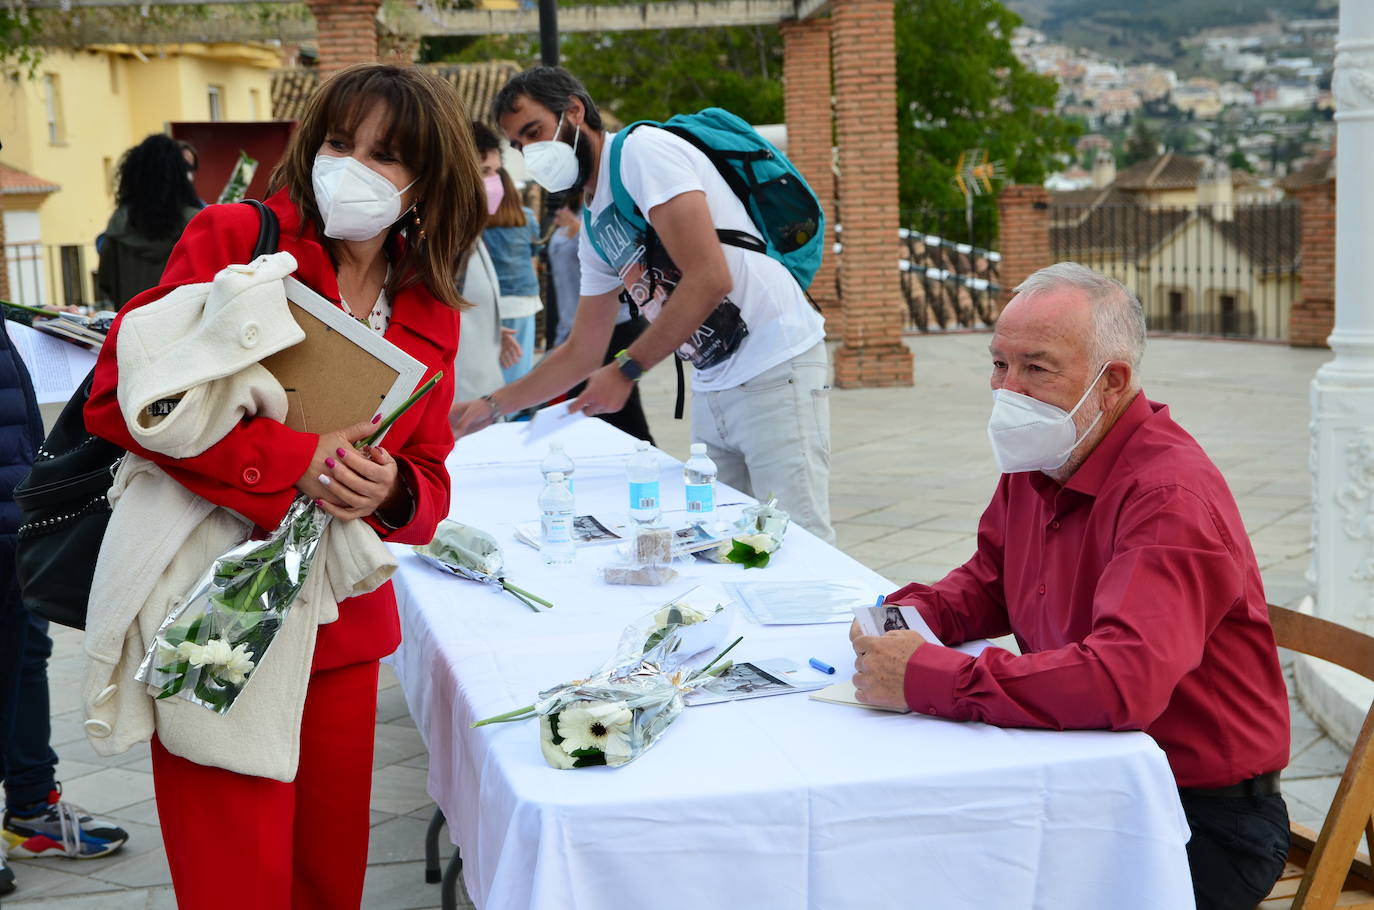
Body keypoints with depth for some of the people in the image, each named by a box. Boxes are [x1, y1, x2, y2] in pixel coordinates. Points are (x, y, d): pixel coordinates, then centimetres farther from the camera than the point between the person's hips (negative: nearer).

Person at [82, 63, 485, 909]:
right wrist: (294, 462, -23)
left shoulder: (430, 313, 7)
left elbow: (430, 480, 10)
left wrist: (392, 490, -14)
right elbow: (122, 392, -16)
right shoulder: (234, 238, -7)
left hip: (342, 631, 5)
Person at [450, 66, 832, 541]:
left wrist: (625, 370, -16)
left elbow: (709, 279, -20)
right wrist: (490, 407, 22)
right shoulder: (594, 231, 17)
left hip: (773, 372, -9)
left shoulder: (642, 150, -10)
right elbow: (582, 352, 25)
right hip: (713, 390, 9)